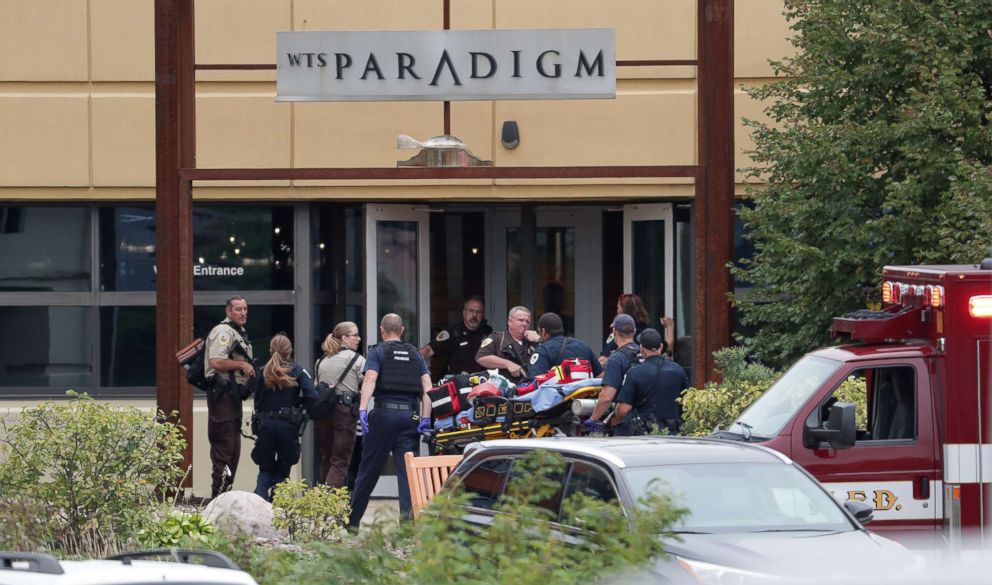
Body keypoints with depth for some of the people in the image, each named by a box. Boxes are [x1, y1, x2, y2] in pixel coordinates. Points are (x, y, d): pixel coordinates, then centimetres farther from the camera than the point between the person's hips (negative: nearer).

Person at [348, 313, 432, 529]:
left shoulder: (377, 352, 5)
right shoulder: (415, 354, 15)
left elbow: (370, 380, -12)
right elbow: (427, 386, 3)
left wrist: (363, 410, -22)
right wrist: (426, 418, -2)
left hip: (384, 413, -2)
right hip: (410, 414, 2)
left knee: (369, 470, 6)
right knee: (407, 469, 1)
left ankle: (352, 519, 14)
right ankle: (408, 515, -13)